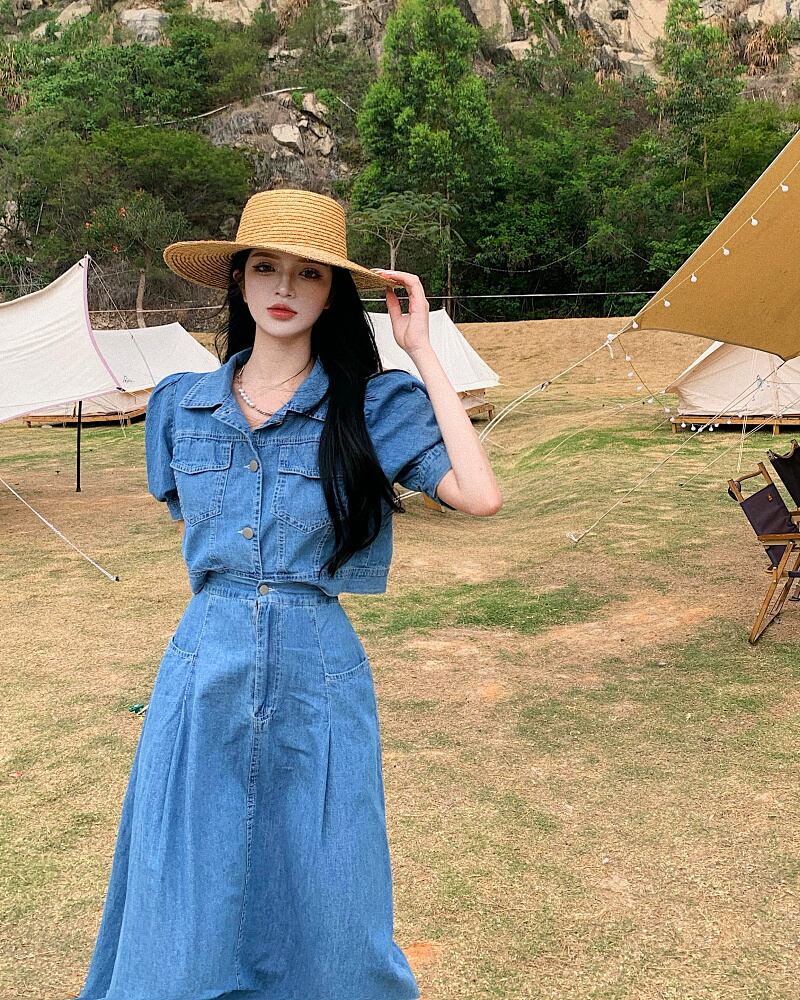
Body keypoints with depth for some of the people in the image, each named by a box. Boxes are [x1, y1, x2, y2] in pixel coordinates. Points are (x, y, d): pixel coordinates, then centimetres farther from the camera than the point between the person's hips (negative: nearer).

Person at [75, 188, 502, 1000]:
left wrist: (423, 355, -14)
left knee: (319, 902, 12)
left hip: (317, 672, -2)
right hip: (205, 666, 3)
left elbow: (480, 496, -20)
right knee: (187, 900, 14)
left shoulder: (374, 406, -6)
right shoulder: (181, 404, 4)